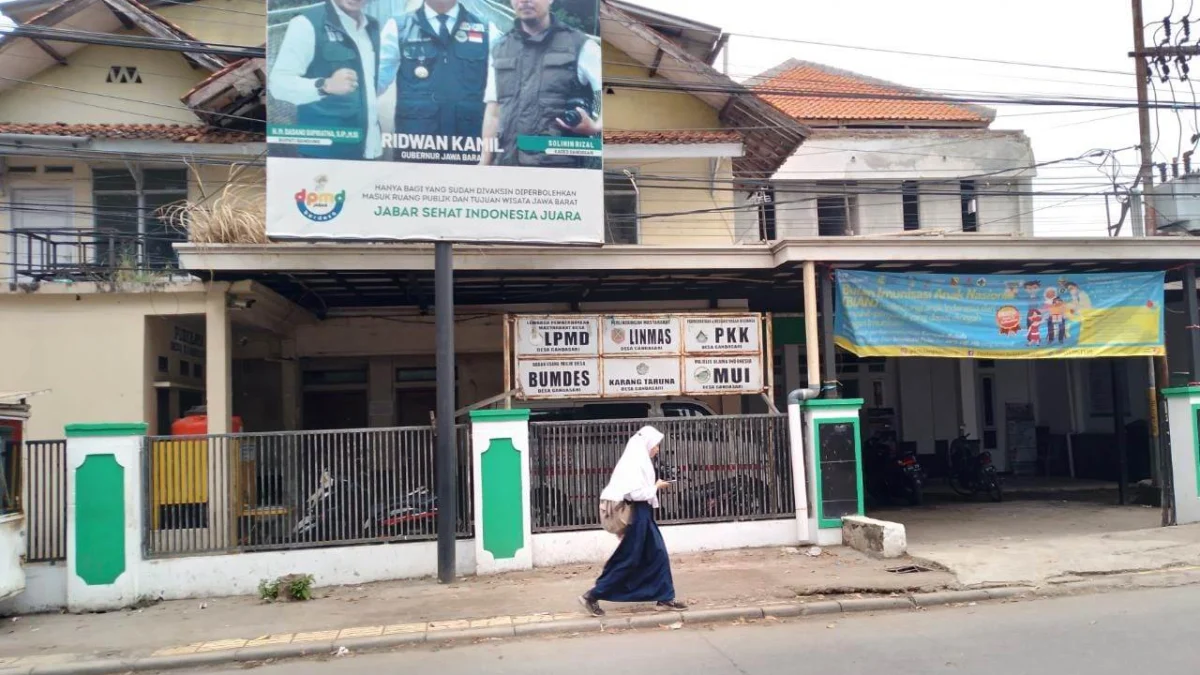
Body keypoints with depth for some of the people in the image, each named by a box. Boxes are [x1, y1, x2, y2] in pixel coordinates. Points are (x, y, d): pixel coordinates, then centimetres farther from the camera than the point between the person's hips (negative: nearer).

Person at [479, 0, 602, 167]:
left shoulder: (580, 45, 2)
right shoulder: (500, 50, 16)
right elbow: (493, 113, 15)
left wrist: (595, 127, -21)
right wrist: (485, 163, 9)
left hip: (560, 166, -4)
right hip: (509, 165, 4)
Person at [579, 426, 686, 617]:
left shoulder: (638, 459, 13)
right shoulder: (635, 461, -18)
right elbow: (636, 492, -25)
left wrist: (655, 486, 6)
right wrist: (656, 487, -11)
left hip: (639, 514, 10)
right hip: (634, 514, -10)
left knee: (657, 554, 10)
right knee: (628, 559, -3)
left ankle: (664, 598, 15)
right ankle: (592, 596, 4)